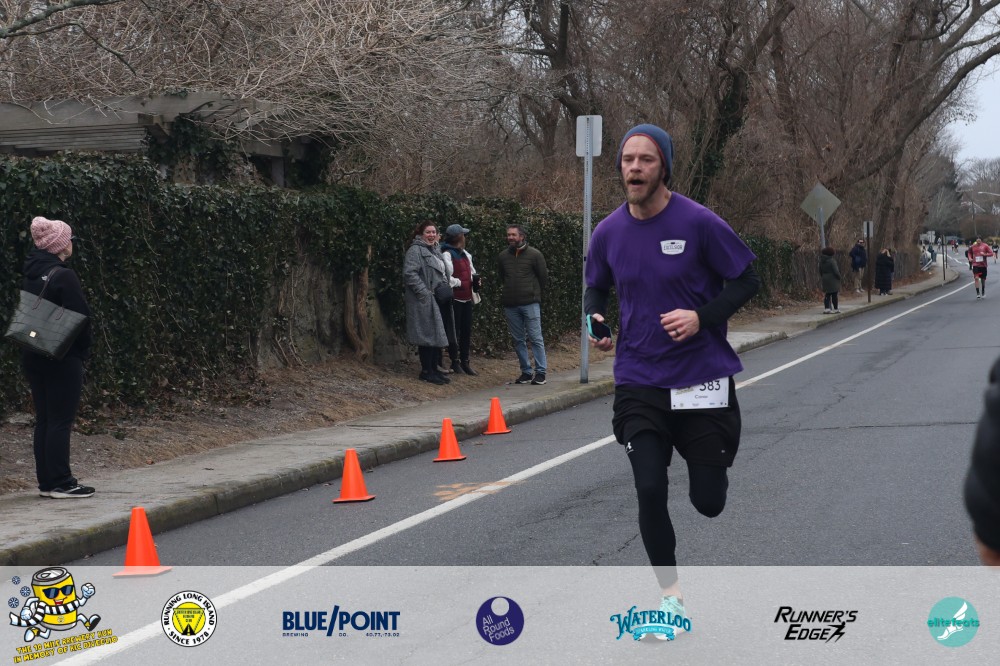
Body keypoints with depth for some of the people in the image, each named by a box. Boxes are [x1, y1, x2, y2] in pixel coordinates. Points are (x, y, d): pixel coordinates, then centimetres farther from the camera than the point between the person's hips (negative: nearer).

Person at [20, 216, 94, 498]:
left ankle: (46, 481, 15)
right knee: (61, 420, -4)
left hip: (33, 356, 8)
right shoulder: (64, 276, -15)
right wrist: (84, 348, -2)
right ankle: (61, 483, -2)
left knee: (44, 420, 11)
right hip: (63, 359, -8)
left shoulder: (30, 276, 9)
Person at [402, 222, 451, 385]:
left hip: (438, 299, 9)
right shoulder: (415, 250, -10)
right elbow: (410, 273, -19)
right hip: (424, 301, -9)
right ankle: (426, 371, -1)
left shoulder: (436, 250, 21)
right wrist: (424, 292, -22)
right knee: (427, 335, -7)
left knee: (438, 335, 10)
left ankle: (433, 369, 17)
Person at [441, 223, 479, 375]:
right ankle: (455, 362, 7)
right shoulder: (447, 254, -12)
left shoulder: (465, 254, 15)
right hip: (455, 298, -8)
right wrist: (460, 283, -10)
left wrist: (475, 278, 5)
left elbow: (472, 271, 26)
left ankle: (465, 362, 18)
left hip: (466, 298, 8)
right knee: (455, 331, -1)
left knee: (467, 331, 11)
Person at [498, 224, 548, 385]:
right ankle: (526, 372, 13)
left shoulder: (534, 255, -3)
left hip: (530, 304, -4)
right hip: (510, 305, 4)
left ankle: (540, 372, -2)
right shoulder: (503, 256, 8)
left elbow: (543, 277, 6)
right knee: (518, 340, 6)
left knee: (536, 338, -5)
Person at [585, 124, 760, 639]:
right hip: (639, 381, 2)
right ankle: (671, 594, 11)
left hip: (703, 378, -2)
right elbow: (596, 287, 17)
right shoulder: (608, 232, 0)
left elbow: (747, 281, -4)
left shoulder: (699, 223, -12)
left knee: (709, 502, 2)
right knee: (649, 491, -10)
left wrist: (703, 316, -19)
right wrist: (595, 318, -4)